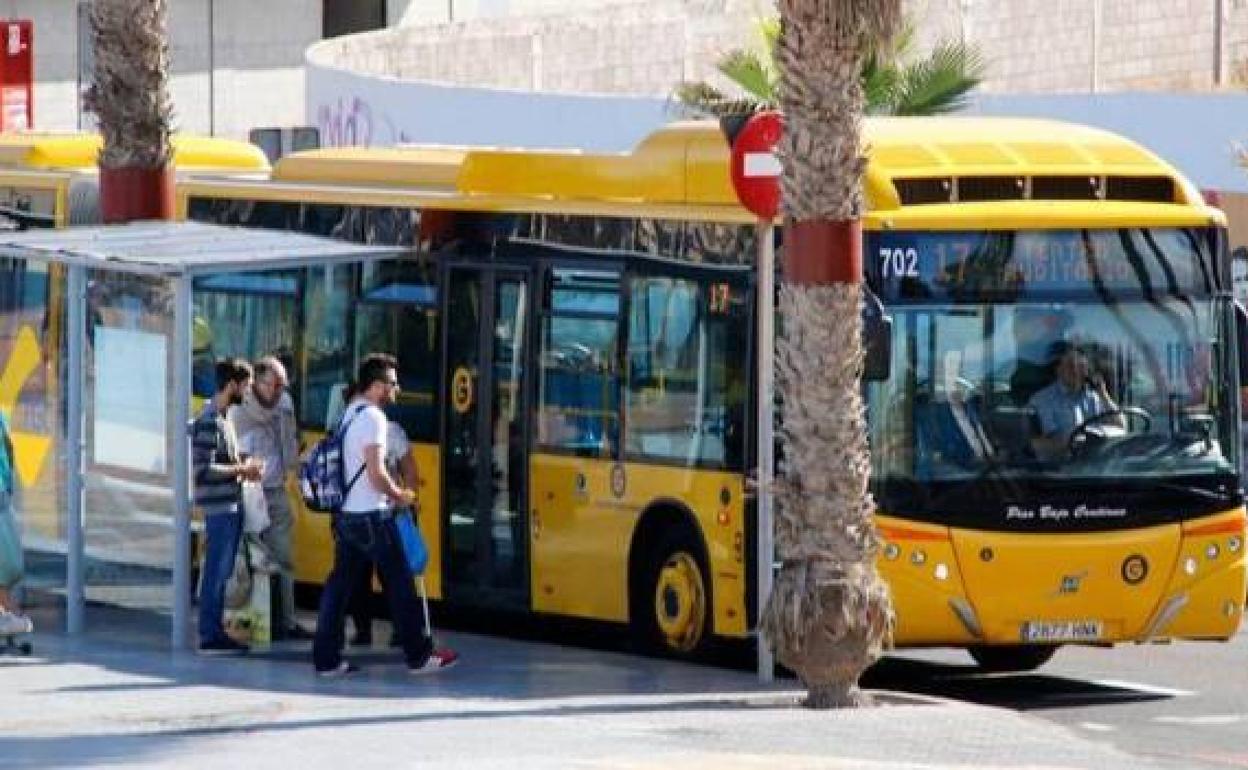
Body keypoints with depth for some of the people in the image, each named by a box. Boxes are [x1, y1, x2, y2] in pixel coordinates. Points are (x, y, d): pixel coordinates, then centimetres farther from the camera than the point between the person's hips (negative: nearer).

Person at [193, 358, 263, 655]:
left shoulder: (222, 418, 14)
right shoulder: (210, 422, -16)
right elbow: (204, 469, -21)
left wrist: (244, 466, 6)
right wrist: (241, 469, -15)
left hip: (231, 505, 10)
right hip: (220, 507, -10)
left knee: (221, 571, 13)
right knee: (216, 571, -6)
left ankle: (216, 631, 18)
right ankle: (209, 636, -3)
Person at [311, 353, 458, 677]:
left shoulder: (349, 414, 14)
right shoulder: (373, 417, -15)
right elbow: (376, 473, -20)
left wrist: (391, 492, 13)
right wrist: (399, 495, -4)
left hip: (346, 514, 9)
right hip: (371, 516, -9)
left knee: (340, 584, 7)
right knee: (399, 585, 1)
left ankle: (326, 658, 5)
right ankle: (419, 656, 7)